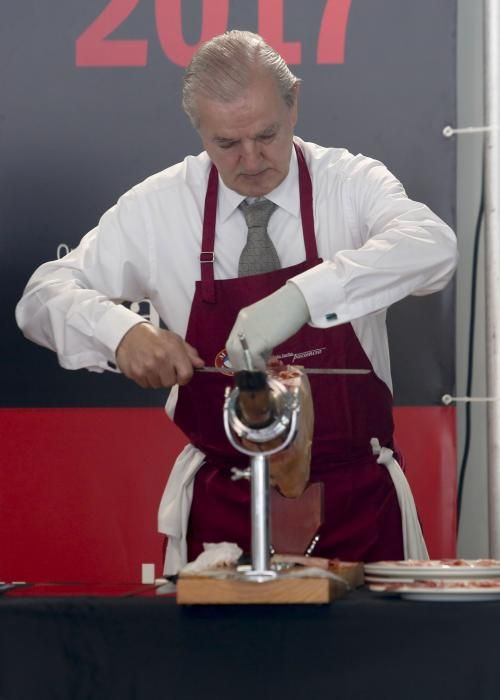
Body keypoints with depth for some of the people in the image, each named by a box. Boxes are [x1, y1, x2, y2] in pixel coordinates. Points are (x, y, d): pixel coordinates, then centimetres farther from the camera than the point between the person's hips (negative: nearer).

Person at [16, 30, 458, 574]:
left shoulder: (351, 183, -6)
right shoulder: (157, 207, -1)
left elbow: (433, 247, -26)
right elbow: (43, 297, 1)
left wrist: (302, 296, -40)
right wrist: (121, 332, -21)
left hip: (357, 497, -1)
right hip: (220, 502, 1)